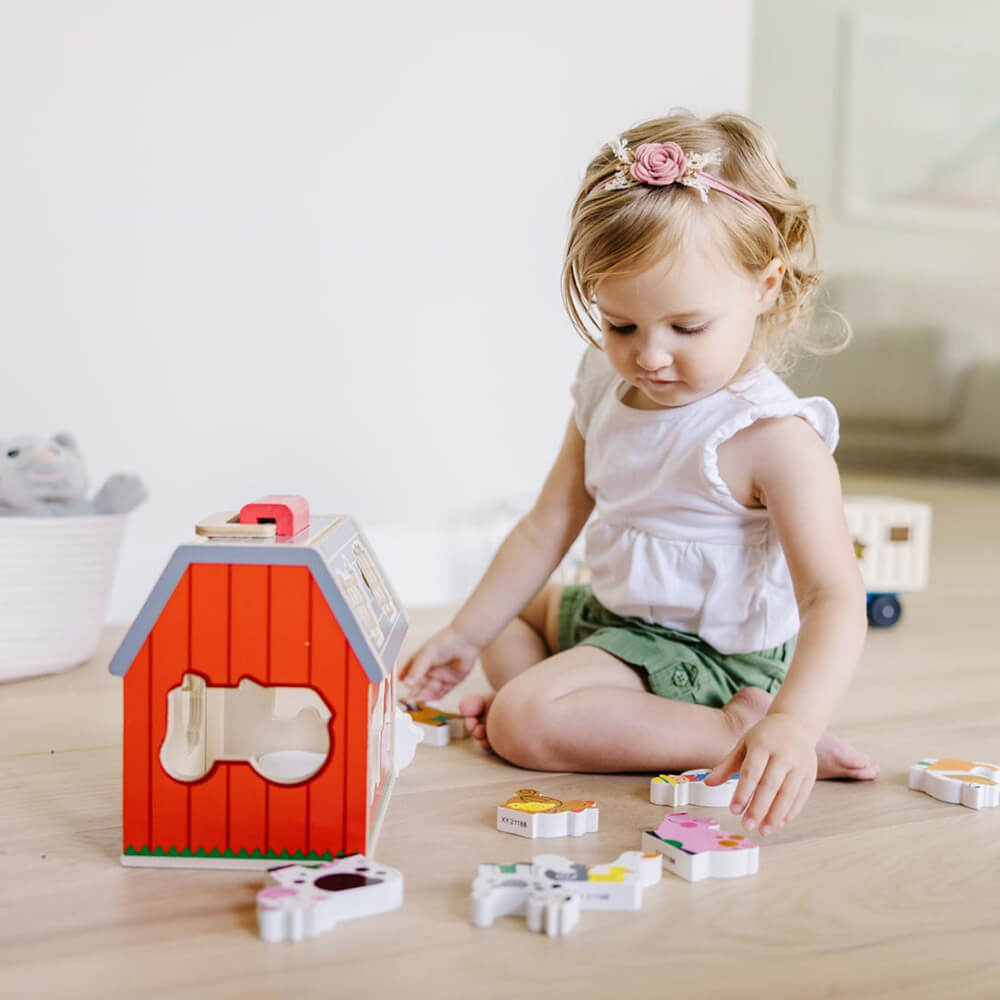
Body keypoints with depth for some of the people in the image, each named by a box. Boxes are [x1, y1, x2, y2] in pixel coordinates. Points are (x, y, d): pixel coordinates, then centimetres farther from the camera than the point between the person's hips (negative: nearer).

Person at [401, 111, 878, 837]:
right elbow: (548, 526, 6)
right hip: (609, 614, 9)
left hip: (705, 658, -9)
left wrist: (792, 725, -51)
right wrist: (465, 634, 7)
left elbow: (834, 600, -34)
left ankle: (732, 733, -19)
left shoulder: (772, 437, -28)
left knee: (522, 723, -24)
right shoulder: (607, 389, -4)